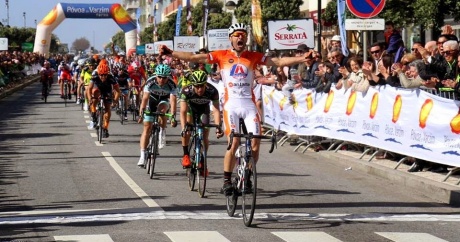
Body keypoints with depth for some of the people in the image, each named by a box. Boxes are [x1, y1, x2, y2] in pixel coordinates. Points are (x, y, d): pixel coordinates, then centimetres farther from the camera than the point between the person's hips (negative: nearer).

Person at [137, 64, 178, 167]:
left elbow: (173, 101, -38)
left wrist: (173, 116, -51)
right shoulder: (150, 82, -30)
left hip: (164, 100, 0)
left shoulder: (171, 85, -30)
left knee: (162, 108, -36)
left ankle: (162, 132, -10)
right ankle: (142, 156, -8)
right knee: (147, 128, -8)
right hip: (152, 99, 0)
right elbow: (145, 98, -36)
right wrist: (141, 113, -48)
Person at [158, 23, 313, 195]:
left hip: (249, 104, 2)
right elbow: (194, 57, -2)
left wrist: (302, 58, -2)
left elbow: (278, 61, 6)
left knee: (255, 144, -6)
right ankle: (227, 181, 3)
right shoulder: (222, 56, 3)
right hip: (231, 104, -2)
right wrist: (170, 53, -9)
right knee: (234, 143, -9)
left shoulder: (253, 57, 8)